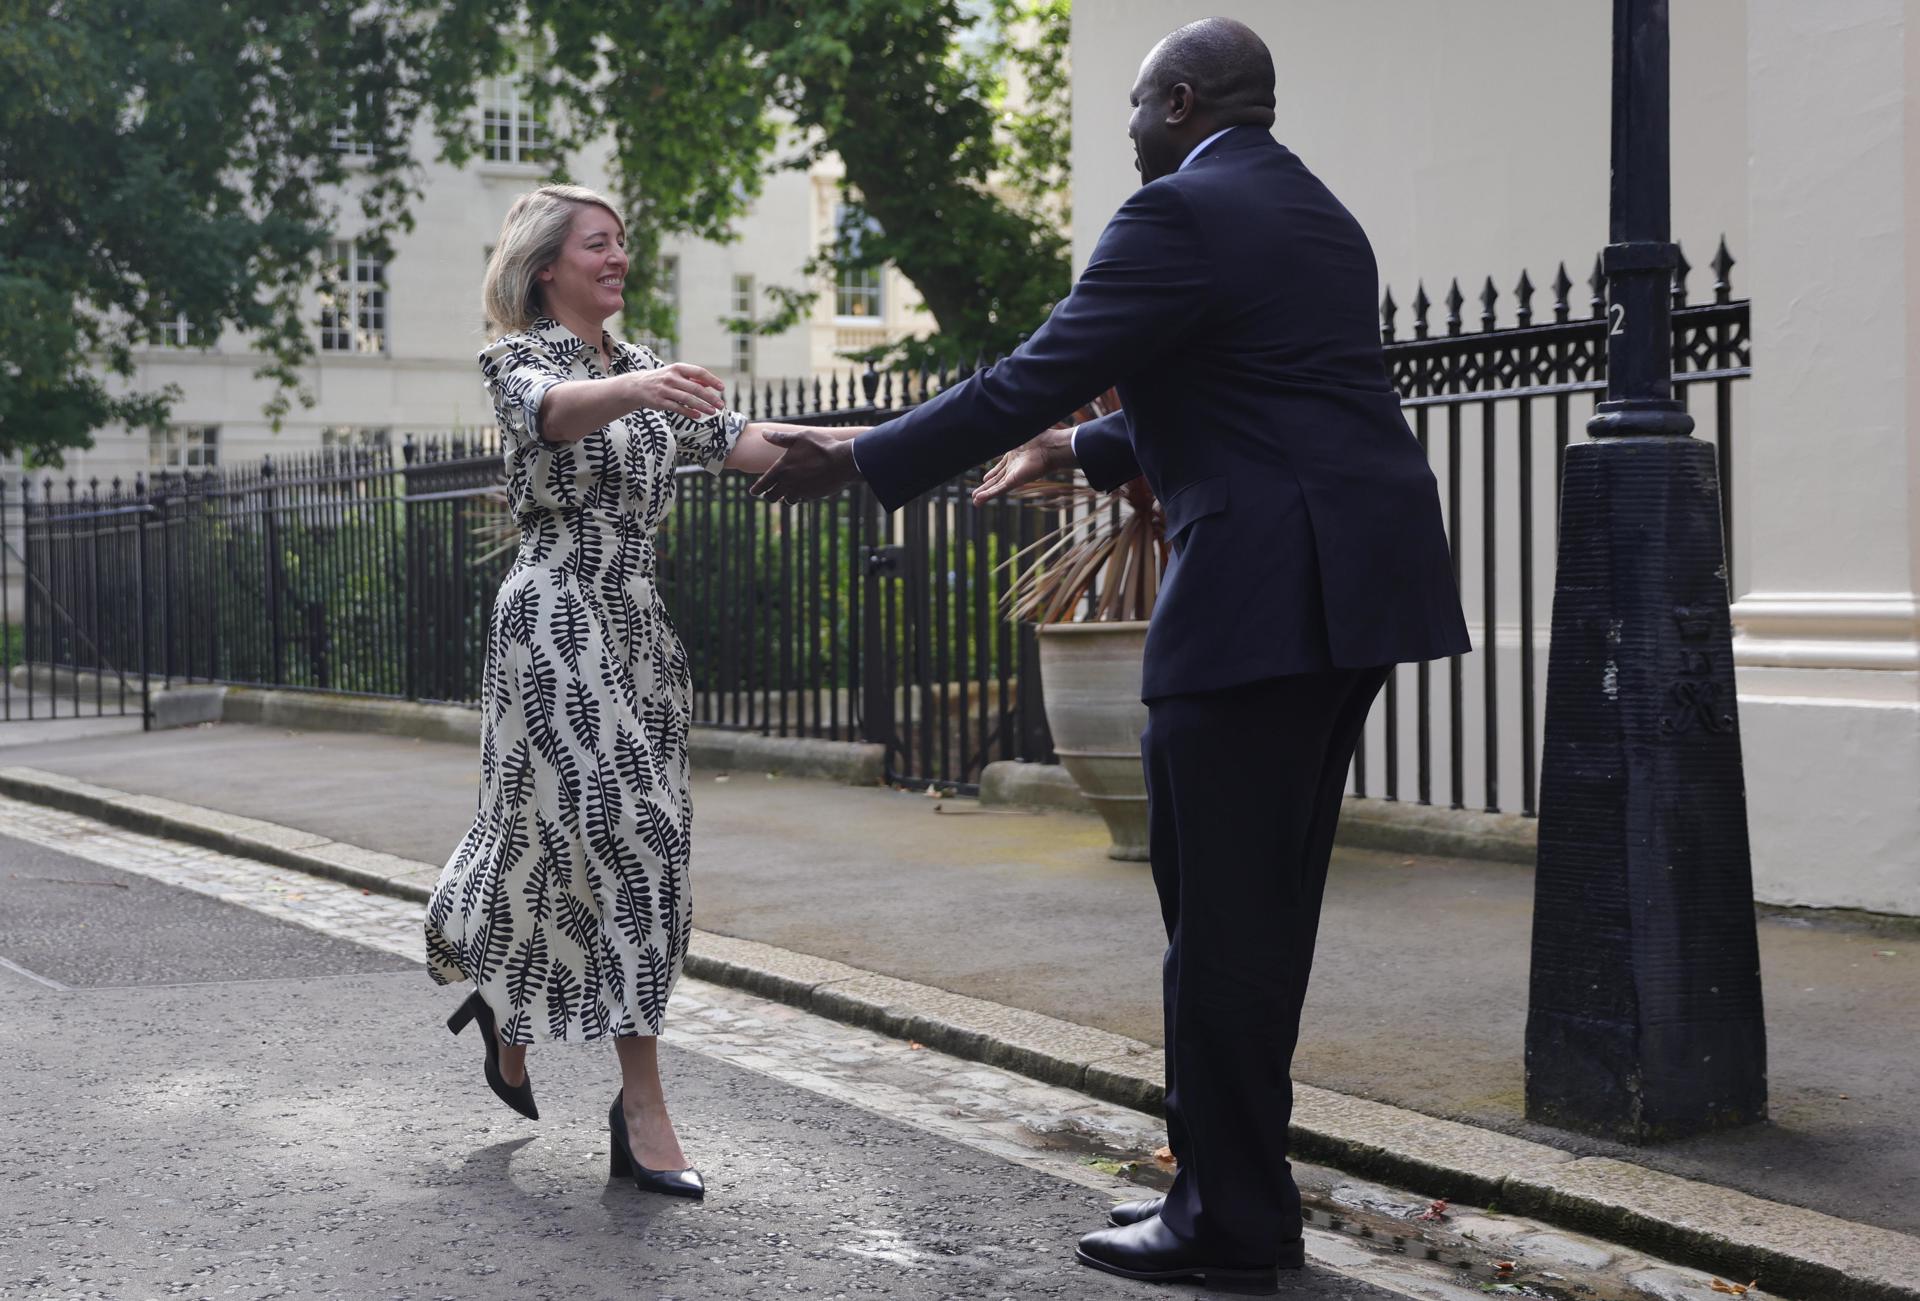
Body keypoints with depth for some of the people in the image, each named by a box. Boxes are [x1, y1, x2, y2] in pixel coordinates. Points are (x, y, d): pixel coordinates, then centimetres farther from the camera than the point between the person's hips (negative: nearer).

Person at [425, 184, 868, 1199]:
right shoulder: (519, 359, -3)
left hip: (635, 624, 7)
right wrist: (635, 389, -51)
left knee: (600, 838, 10)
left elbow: (751, 446, 8)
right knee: (621, 834, -14)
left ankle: (508, 1020, 33)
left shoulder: (641, 369, 18)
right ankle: (643, 1110, -13)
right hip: (557, 621, -7)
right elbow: (557, 411, -28)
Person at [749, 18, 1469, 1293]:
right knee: (1266, 902, 16)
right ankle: (1240, 1184, 25)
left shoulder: (1183, 215, -10)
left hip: (1265, 594, -9)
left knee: (1222, 912, -1)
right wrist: (1084, 450, 37)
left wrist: (860, 460, -3)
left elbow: (1031, 381, -13)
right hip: (1353, 584, 10)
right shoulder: (1318, 216, 20)